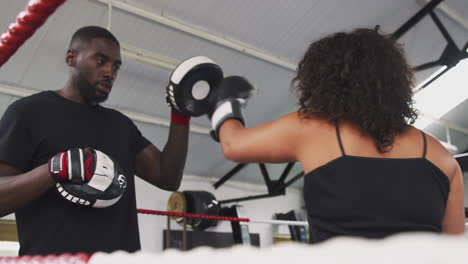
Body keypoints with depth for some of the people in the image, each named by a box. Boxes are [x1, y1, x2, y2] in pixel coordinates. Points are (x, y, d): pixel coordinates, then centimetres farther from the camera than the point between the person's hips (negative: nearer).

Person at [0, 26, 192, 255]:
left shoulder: (121, 123, 17)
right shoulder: (30, 111, 0)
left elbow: (168, 178, 9)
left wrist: (181, 117, 1)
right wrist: (56, 169, -23)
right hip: (54, 255, -5)